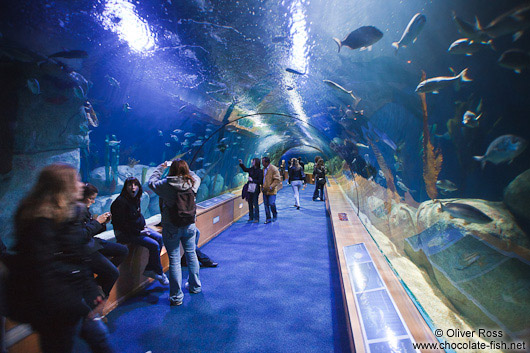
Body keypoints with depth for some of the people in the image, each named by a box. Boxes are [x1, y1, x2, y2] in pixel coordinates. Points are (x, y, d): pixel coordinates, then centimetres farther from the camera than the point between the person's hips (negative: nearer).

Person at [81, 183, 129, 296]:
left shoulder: (85, 209, 9)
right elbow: (82, 235, -25)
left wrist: (103, 223, 0)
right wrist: (97, 222, -16)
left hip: (92, 242, 10)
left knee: (123, 250, 11)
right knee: (114, 273, -14)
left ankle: (101, 279, 13)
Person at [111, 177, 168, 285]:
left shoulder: (136, 199, 5)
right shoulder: (120, 202, -20)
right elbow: (120, 224, -21)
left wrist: (144, 226, 3)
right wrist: (139, 232, -20)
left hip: (139, 229, 9)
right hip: (125, 234, -9)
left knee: (160, 238, -3)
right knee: (154, 245, -19)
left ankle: (149, 269, 3)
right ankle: (159, 273, -2)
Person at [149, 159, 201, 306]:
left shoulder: (166, 185, -14)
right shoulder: (193, 182, -7)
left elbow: (152, 182, 7)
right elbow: (196, 176, 18)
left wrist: (161, 167, 17)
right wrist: (184, 167, 22)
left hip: (171, 228, -3)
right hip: (189, 226, 3)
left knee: (174, 260, 5)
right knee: (191, 255, 19)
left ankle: (176, 296, 15)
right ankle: (195, 286, 37)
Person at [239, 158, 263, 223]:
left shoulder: (260, 171, -12)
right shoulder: (251, 169, 5)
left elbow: (260, 182, -14)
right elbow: (245, 169, 25)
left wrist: (252, 180, -16)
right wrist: (241, 164, 15)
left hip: (255, 189, -7)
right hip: (249, 188, 7)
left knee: (255, 204, -3)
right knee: (250, 203, 13)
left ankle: (256, 219, 5)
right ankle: (251, 217, 25)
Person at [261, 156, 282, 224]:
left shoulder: (274, 169, -11)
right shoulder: (263, 169, 11)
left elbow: (277, 179, -14)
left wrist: (271, 186, -21)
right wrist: (262, 186, 10)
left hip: (271, 191, -7)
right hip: (265, 190, 7)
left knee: (272, 204, -9)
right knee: (266, 205, 8)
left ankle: (275, 215, 18)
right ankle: (268, 218, 18)